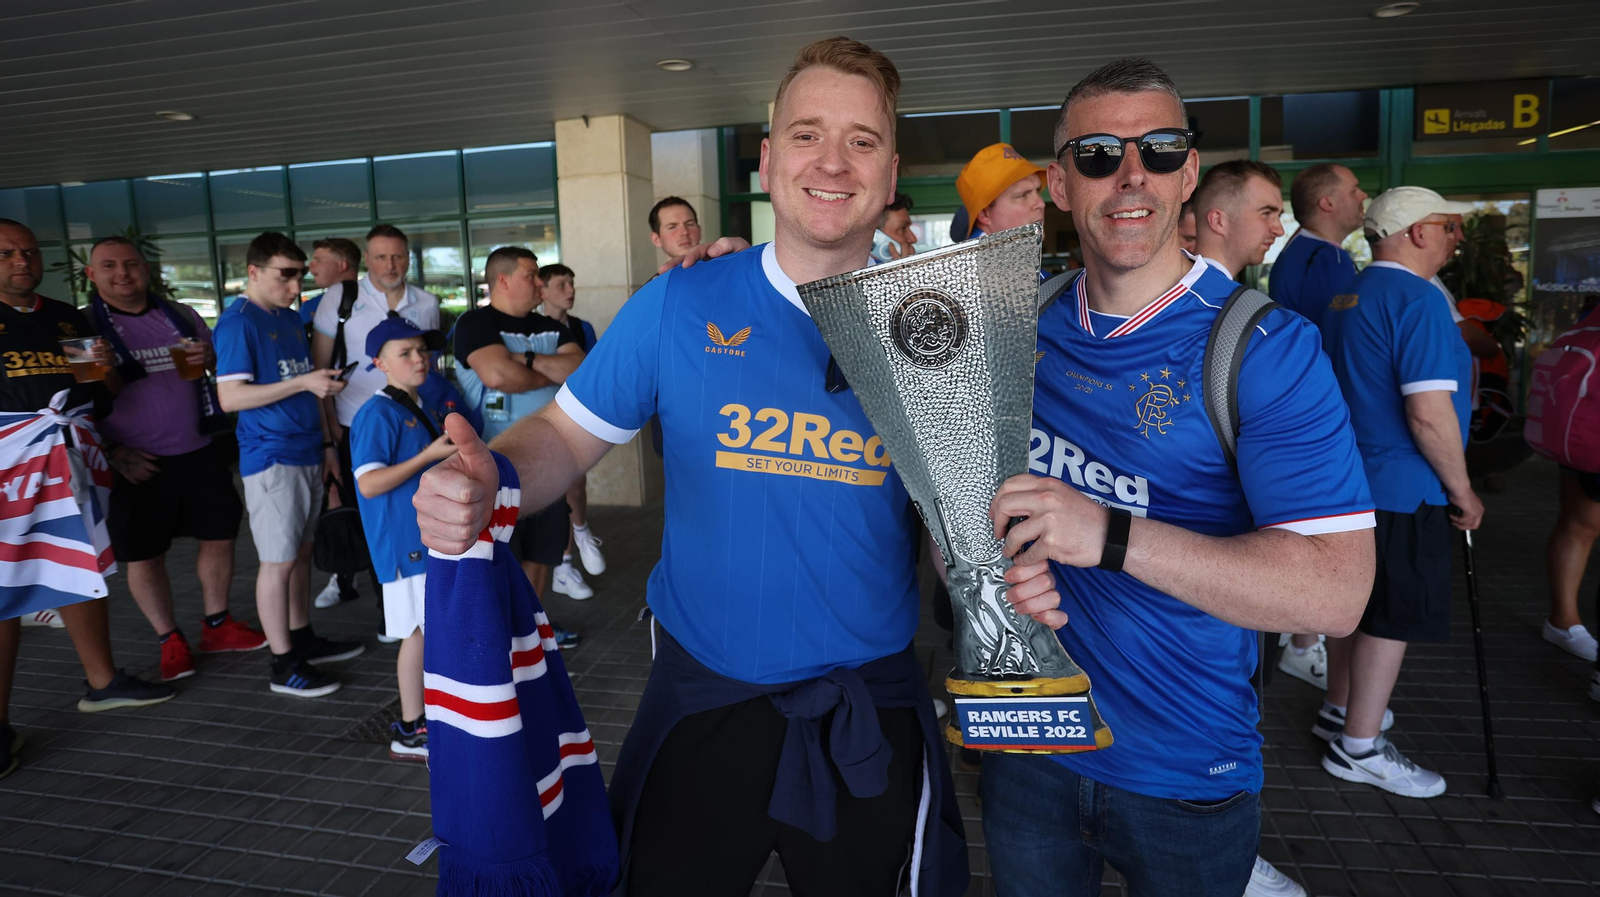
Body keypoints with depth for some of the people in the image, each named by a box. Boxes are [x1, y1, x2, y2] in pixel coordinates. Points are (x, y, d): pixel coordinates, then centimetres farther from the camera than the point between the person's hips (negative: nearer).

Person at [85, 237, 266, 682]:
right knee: (143, 557, 3)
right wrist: (113, 453, -13)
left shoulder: (181, 316, 9)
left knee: (219, 537, 9)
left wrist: (211, 359, -6)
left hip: (200, 455, 4)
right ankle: (170, 641, 20)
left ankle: (216, 625, 26)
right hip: (138, 466, -3)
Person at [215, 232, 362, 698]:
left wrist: (325, 433, 18)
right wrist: (302, 383, -23)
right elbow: (230, 397, -18)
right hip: (271, 458, -8)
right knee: (279, 560, -2)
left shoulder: (291, 318, 13)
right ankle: (283, 664, 7)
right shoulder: (237, 323, -11)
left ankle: (303, 638, 28)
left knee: (302, 551, 15)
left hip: (306, 451, 8)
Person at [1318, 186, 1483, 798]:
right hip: (1400, 490, -9)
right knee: (1394, 615, 1)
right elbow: (1429, 411, -24)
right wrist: (1461, 490, -13)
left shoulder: (1347, 296, 11)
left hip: (1348, 478, 9)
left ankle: (1340, 708, 34)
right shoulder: (1415, 298, -18)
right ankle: (1358, 748, 10)